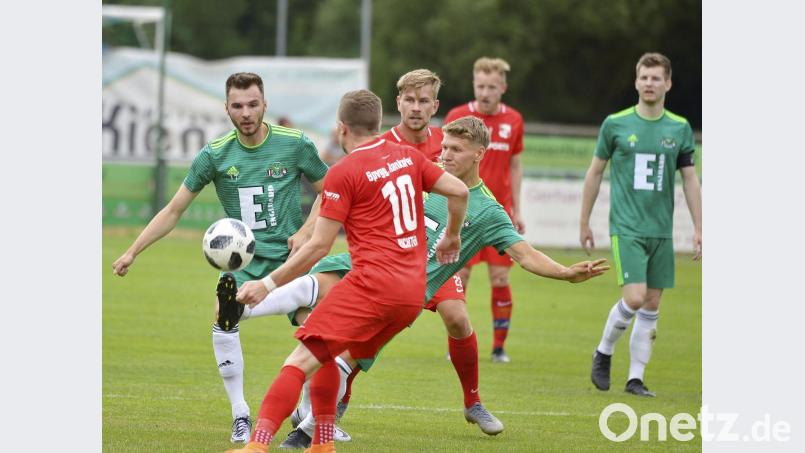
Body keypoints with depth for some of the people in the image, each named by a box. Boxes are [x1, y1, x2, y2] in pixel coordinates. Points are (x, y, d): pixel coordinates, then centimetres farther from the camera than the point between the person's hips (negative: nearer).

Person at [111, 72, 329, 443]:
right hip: (243, 257, 0)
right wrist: (132, 252, -2)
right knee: (224, 319, -23)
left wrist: (306, 231, -8)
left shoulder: (295, 145, -7)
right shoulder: (215, 154, -4)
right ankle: (240, 415, -12)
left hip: (290, 255, 0)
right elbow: (174, 210, 3)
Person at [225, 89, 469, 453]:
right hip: (413, 293, 7)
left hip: (372, 283, -7)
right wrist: (451, 237, 32)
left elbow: (319, 247, -6)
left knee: (301, 360, -12)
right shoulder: (408, 157, 13)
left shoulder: (343, 173, -5)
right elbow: (459, 191, 13)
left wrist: (268, 284, 1)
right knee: (326, 354, 24)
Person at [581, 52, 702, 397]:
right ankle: (603, 352, 9)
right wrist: (584, 223, 9)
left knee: (652, 304, 4)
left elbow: (690, 180, 11)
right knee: (634, 298, -16)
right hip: (626, 227, -3)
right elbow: (595, 172, 7)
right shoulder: (615, 124, -1)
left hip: (661, 230, 3)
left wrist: (698, 228, 6)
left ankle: (636, 377, 11)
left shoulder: (680, 128, 5)